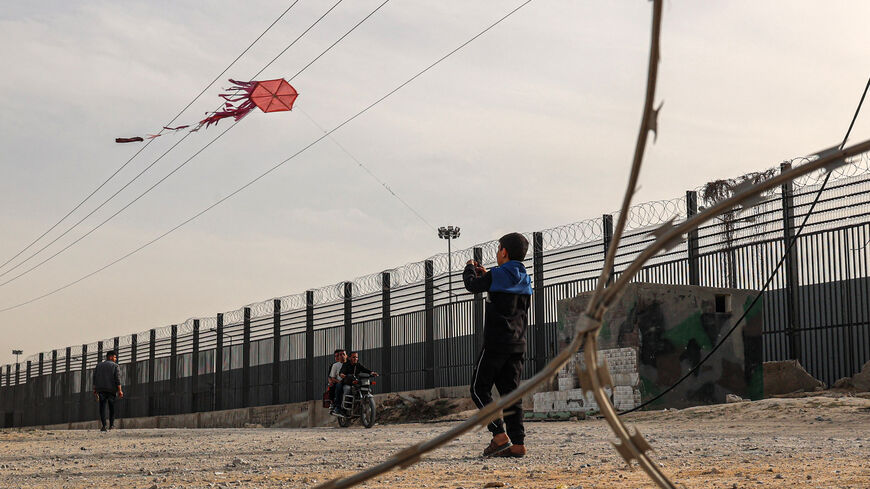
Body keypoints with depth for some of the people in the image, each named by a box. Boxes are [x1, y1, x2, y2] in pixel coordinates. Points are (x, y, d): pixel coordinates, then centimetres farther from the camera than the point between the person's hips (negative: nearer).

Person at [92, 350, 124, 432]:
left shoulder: (99, 365, 15)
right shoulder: (115, 366, 2)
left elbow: (95, 378, 11)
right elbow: (118, 379, -8)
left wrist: (95, 390, 13)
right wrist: (119, 390, -9)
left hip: (101, 389, 2)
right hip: (111, 390, -2)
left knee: (102, 407, -1)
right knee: (112, 408, 11)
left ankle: (104, 425, -12)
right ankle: (111, 425, 11)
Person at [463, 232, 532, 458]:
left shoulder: (496, 275, -9)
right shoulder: (524, 279, 12)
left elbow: (472, 285, 6)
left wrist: (469, 268, 27)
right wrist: (485, 275, 34)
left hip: (496, 343, -7)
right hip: (517, 345, 7)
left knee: (480, 389, 1)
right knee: (511, 392, 7)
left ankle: (500, 436, -12)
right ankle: (518, 442, -1)